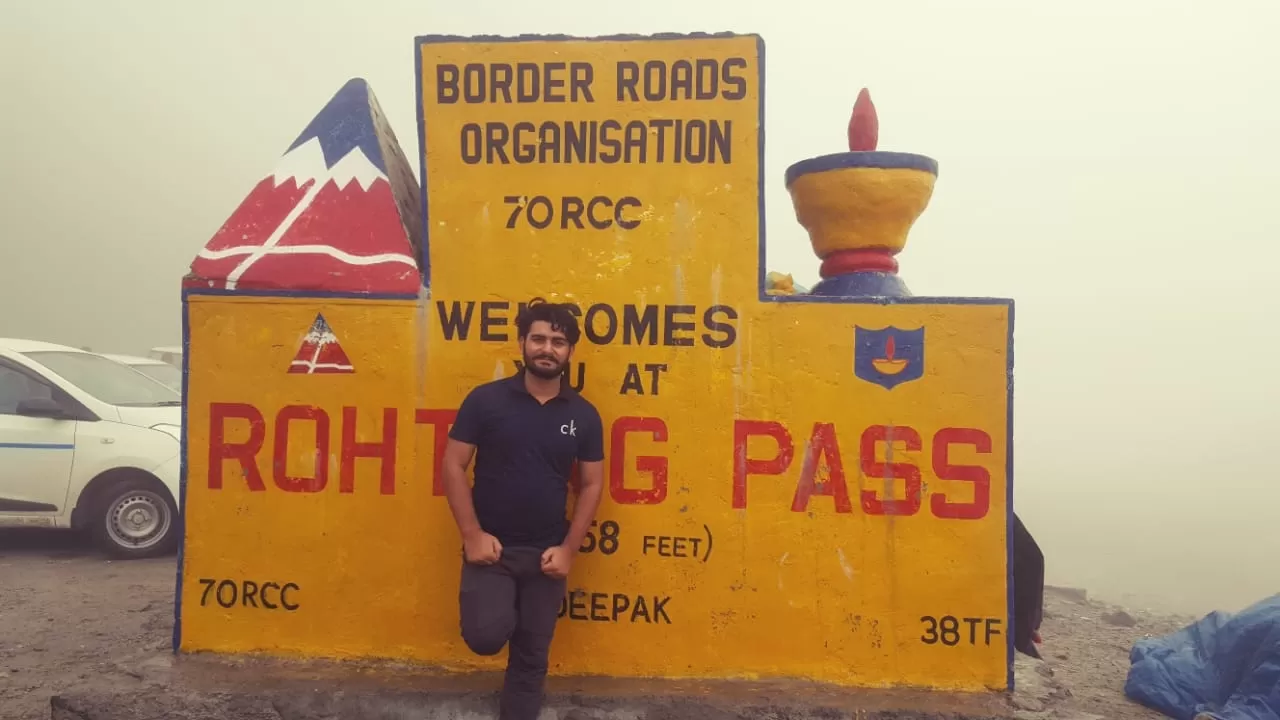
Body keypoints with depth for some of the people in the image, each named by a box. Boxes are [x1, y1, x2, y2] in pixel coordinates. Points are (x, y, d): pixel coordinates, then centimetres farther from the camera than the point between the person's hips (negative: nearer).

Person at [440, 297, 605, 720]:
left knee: (531, 654, 10)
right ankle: (499, 611, 17)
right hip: (491, 546, -2)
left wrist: (568, 549, -5)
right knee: (486, 636, -17)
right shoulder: (485, 400, -7)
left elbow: (591, 484, 3)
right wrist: (472, 535, -12)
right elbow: (453, 466, -5)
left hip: (546, 553, 2)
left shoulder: (583, 415, -1)